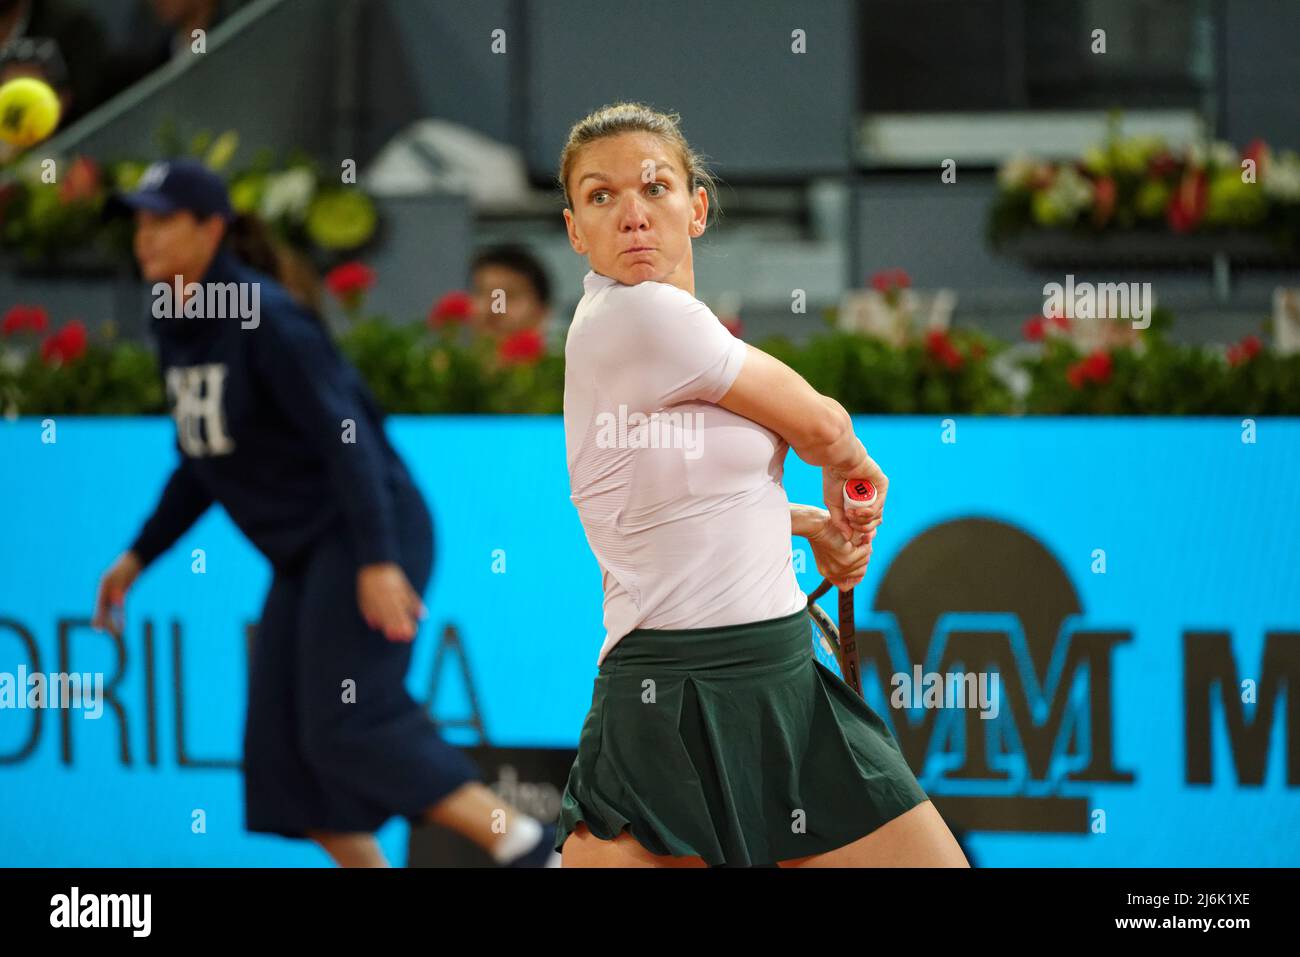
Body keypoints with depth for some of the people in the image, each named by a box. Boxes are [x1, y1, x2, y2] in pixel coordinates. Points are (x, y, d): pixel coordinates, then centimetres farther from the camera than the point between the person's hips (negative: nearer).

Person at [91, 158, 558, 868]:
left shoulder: (266, 321, -16)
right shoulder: (175, 329, 9)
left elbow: (344, 435, -22)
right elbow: (203, 462, 21)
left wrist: (378, 561, -29)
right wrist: (139, 556, 17)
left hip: (367, 536, -9)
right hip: (304, 556, 9)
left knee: (348, 732, -17)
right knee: (281, 749, 1)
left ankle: (530, 847, -12)